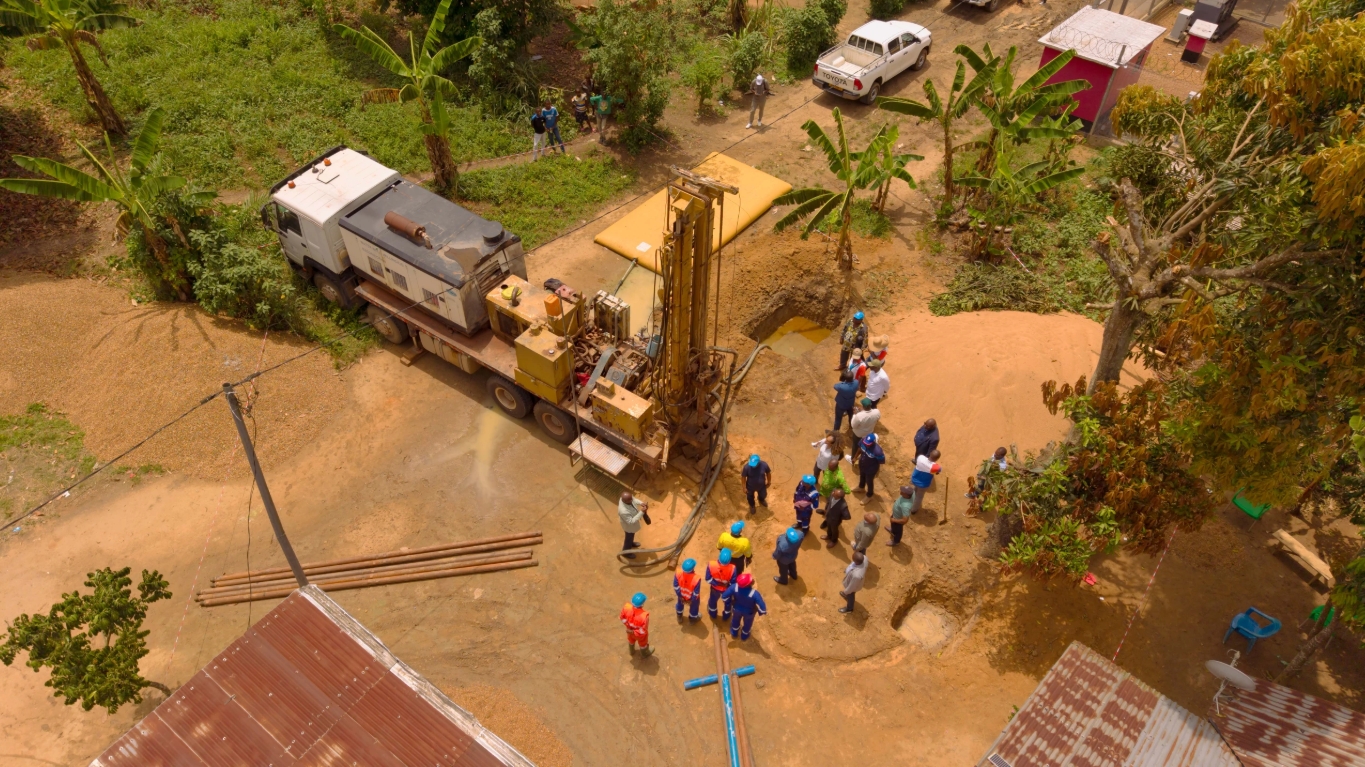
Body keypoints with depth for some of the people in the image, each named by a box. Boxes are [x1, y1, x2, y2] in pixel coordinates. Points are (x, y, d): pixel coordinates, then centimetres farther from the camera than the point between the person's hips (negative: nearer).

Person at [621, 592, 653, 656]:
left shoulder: (627, 608, -36)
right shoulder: (644, 616, -46)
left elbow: (623, 618, -14)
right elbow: (643, 631, -31)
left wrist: (629, 625, -1)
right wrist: (633, 632, -15)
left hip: (630, 629, 3)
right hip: (640, 634, -3)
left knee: (631, 639, 37)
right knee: (643, 643, 31)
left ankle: (632, 651, 67)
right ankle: (644, 654, 62)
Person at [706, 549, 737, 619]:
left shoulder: (711, 565, -36)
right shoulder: (732, 568, -39)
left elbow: (708, 580, -24)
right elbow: (733, 583, -25)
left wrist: (717, 583, -14)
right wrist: (727, 584, -7)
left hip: (715, 588, 1)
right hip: (727, 589, -1)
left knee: (713, 600, 35)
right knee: (727, 602, 33)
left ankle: (712, 613, 63)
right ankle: (726, 616, 59)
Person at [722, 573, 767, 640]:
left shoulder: (735, 587, -36)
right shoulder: (754, 594, -44)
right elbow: (762, 607, -39)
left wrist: (731, 601, -1)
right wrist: (762, 612, -14)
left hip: (737, 608, 2)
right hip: (749, 612, -2)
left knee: (736, 620, 37)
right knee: (747, 623, 33)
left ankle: (734, 633, 67)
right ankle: (744, 636, 64)